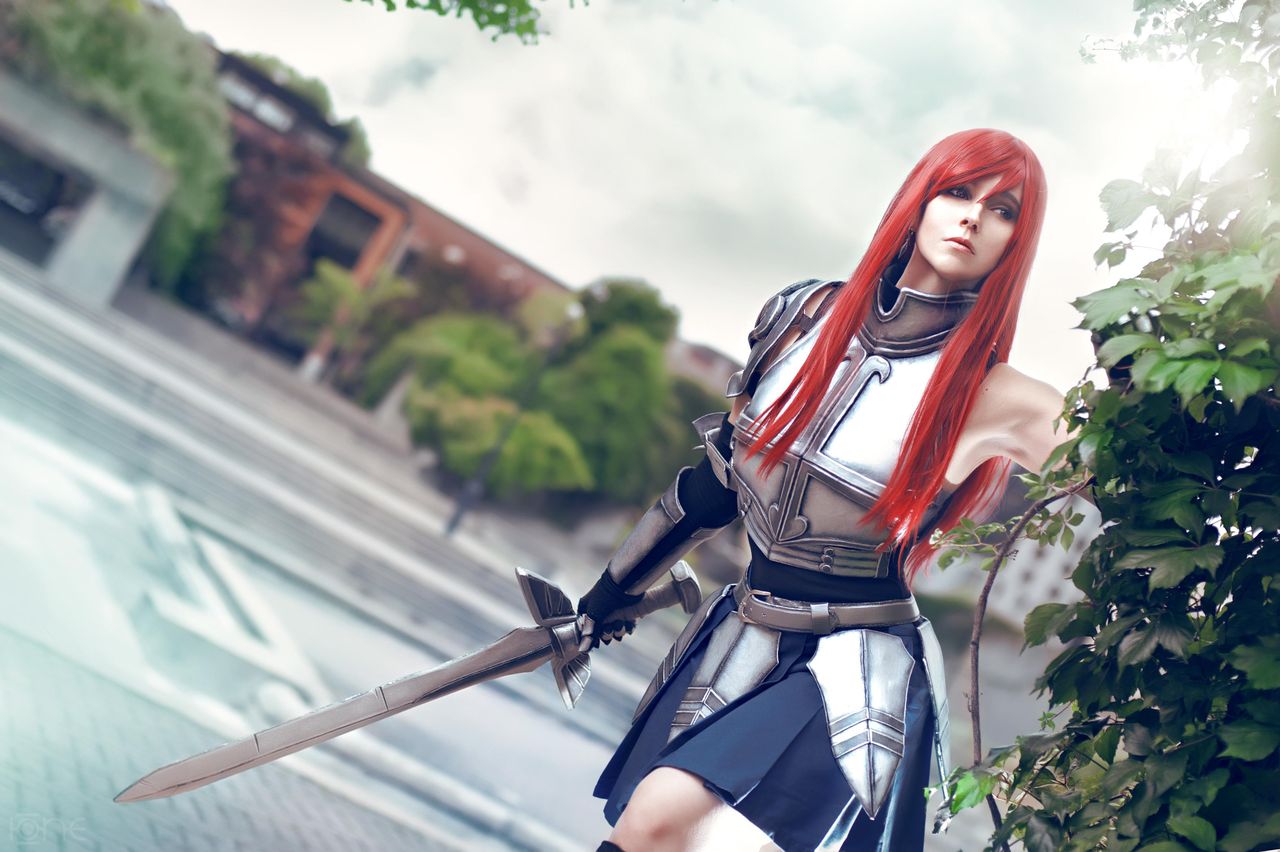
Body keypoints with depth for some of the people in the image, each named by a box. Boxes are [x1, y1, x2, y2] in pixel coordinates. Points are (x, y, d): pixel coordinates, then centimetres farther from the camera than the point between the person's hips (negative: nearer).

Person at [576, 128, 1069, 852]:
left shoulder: (993, 397, -11)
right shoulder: (811, 316, 1)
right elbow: (717, 478, 12)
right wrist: (614, 592, 19)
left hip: (855, 668, -5)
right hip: (738, 640, 5)